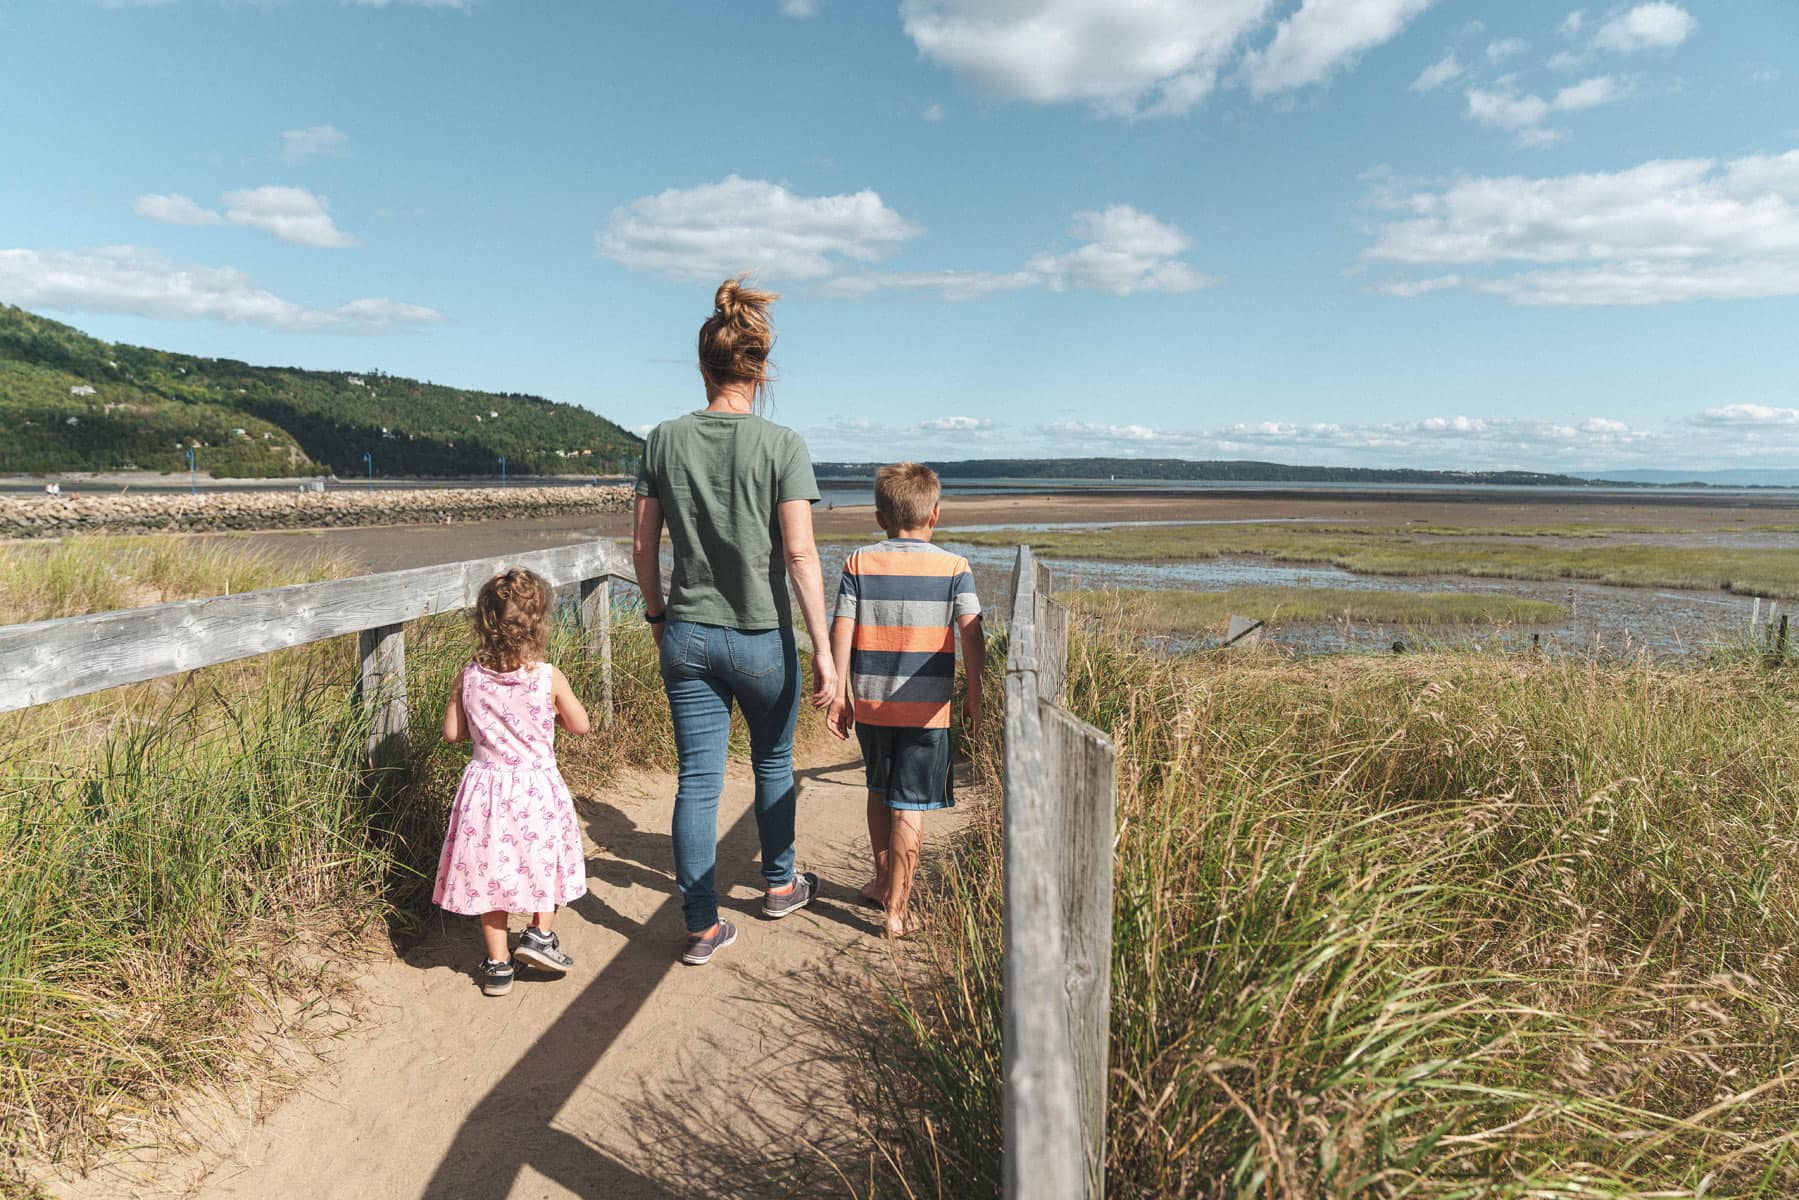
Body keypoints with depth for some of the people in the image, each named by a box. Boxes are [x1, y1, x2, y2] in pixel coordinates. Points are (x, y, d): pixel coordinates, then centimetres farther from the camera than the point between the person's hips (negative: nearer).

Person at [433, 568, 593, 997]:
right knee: (544, 861, 21)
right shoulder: (548, 678, -13)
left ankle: (498, 964, 19)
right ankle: (539, 933, 16)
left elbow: (451, 732, 3)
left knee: (489, 872, 12)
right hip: (537, 789, -2)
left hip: (486, 787, 3)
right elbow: (580, 725, -2)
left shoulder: (468, 678, -6)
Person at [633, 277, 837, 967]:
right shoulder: (782, 446, -11)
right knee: (773, 762, 20)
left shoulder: (664, 441, -1)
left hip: (687, 635, 2)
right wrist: (824, 649, -11)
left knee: (698, 779, 7)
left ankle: (702, 926, 13)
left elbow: (643, 546, 3)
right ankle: (779, 885, 38)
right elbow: (800, 554, -15)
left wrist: (655, 612, 18)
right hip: (761, 635, -2)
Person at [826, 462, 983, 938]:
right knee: (909, 807, 4)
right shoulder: (953, 568, -4)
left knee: (880, 791, 23)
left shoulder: (859, 564, 0)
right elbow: (971, 635, -9)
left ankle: (883, 880, 37)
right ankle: (896, 908, 8)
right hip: (927, 706, -2)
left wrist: (840, 694, 2)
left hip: (869, 701, 3)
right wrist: (973, 694, 2)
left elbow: (841, 631, -4)